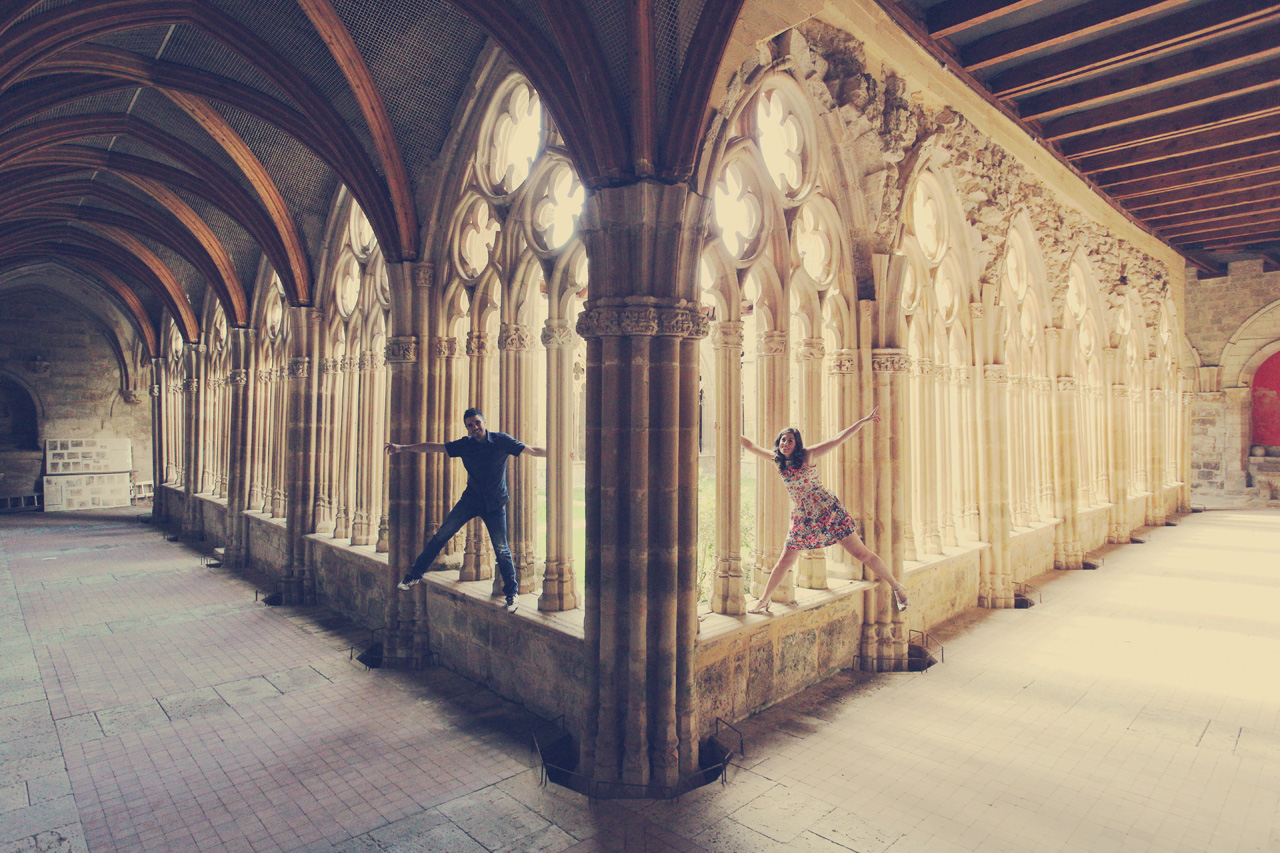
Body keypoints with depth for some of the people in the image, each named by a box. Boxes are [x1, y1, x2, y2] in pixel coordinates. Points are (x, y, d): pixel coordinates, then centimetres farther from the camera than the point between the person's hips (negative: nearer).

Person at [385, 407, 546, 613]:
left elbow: (532, 450, -4)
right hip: (471, 499, 3)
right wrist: (402, 448, 0)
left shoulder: (501, 441, -8)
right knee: (441, 535, -2)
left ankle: (511, 592, 9)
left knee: (501, 548, -5)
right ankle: (415, 574, 14)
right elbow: (434, 447, 1)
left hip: (495, 503, -2)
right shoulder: (465, 445, -2)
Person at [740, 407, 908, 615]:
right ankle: (763, 601, 14)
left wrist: (863, 421, -13)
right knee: (785, 561, 2)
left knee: (860, 552, 0)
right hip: (802, 518, 4)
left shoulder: (807, 455, -8)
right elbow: (751, 445, 12)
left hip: (828, 511, -3)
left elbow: (838, 439, -10)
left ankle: (897, 587, 14)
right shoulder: (777, 459, 3)